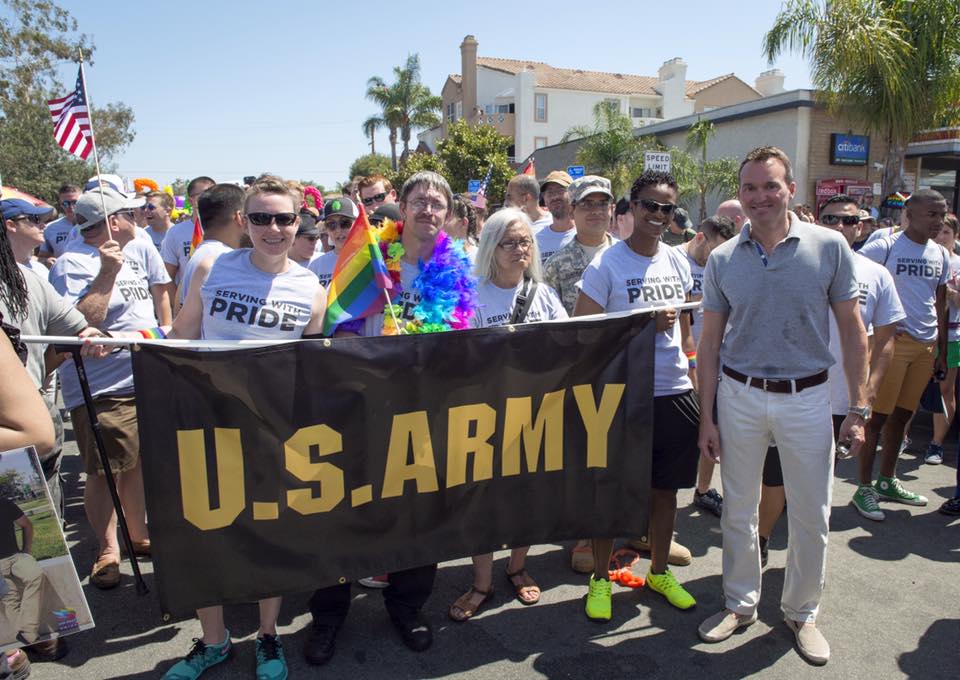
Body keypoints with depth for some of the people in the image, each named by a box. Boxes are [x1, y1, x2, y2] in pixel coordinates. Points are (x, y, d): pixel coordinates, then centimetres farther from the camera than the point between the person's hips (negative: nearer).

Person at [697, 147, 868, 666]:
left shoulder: (829, 246, -5)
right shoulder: (722, 260, 0)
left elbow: (852, 330, 0)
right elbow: (710, 341, 3)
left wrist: (857, 409, -3)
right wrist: (707, 417, 0)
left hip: (806, 398, -1)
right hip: (740, 395, 1)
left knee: (811, 516, 10)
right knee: (738, 510, 12)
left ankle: (801, 612, 32)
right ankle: (740, 603, 33)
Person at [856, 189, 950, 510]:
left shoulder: (941, 254, 13)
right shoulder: (886, 247, -7)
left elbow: (940, 305, 17)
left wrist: (942, 351, 15)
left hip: (926, 345, 6)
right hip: (893, 341, -6)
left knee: (902, 414, 13)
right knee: (879, 414, -4)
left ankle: (887, 481, 25)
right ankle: (864, 486, 5)